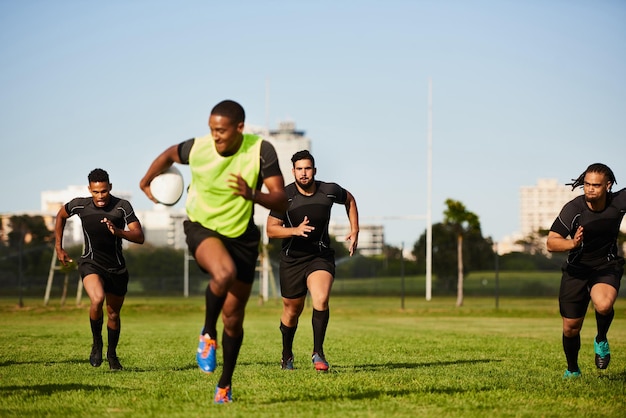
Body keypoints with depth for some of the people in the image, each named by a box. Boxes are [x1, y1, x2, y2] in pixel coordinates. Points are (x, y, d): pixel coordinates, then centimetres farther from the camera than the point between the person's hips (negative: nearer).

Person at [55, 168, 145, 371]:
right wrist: (58, 247, 12)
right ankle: (97, 343, -5)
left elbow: (139, 237, -17)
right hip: (91, 264, -1)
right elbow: (61, 215, 13)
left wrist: (117, 231, -34)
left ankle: (112, 354, 39)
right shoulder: (80, 205, -9)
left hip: (117, 268, 2)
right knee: (97, 299, -30)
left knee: (114, 314, 14)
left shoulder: (122, 206, -12)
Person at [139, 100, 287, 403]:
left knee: (233, 319, 7)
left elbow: (281, 202, -22)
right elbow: (169, 154, 8)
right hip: (202, 228, -1)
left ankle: (225, 384, 30)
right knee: (224, 273, -36)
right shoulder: (197, 148, -15)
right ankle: (208, 334, -8)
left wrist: (252, 195, -40)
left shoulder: (261, 151, -18)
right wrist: (147, 181, 18)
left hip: (242, 236, 1)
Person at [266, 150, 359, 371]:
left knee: (321, 300, -25)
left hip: (321, 255, 0)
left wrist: (354, 230, 8)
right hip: (292, 258, 0)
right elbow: (271, 229, -11)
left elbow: (349, 200, 15)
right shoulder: (285, 196, -12)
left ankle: (318, 353, -16)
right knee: (292, 311, 9)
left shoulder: (329, 191, -7)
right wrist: (296, 230, -28)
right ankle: (287, 356, 34)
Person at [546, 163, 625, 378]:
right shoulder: (573, 209, -19)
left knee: (604, 305, -34)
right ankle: (572, 370, 35)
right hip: (576, 270, 0)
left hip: (607, 267, 0)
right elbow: (551, 243, -17)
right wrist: (572, 243, -36)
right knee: (570, 328, 6)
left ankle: (601, 340, -1)